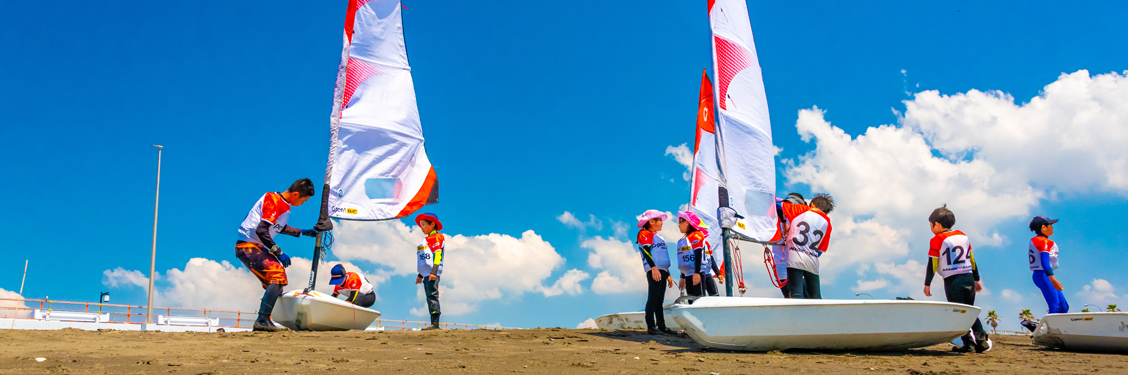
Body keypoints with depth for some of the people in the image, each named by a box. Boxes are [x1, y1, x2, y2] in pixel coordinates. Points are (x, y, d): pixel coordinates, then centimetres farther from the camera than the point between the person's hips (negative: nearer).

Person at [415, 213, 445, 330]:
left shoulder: (436, 237, -4)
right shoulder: (427, 239, 24)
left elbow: (437, 254, -15)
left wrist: (434, 272, -23)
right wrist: (420, 275, 29)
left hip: (432, 274, -9)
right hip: (426, 274, 9)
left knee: (432, 296, -14)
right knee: (430, 298, 6)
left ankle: (435, 323, -18)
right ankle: (434, 324, 7)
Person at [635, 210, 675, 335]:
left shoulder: (660, 238, 28)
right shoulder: (644, 234, 1)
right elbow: (646, 251, -13)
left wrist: (668, 275, 24)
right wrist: (653, 267, -24)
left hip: (663, 271, 8)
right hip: (654, 270, -8)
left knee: (659, 300, 8)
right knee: (653, 298, -12)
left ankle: (661, 326, 8)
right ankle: (651, 326, -14)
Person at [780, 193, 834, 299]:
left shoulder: (802, 209, 10)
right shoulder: (827, 223, 18)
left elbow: (778, 204, 14)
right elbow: (820, 251, 19)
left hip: (795, 259, -3)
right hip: (813, 262, 3)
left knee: (796, 294, -14)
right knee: (815, 297, 12)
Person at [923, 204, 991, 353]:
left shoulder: (936, 240, -6)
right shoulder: (963, 236, 13)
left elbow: (932, 264, -7)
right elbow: (972, 259, 17)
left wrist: (927, 284, 0)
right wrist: (977, 279, 25)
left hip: (952, 281, -6)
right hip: (968, 278, 6)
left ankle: (968, 343, -3)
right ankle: (982, 339, 4)